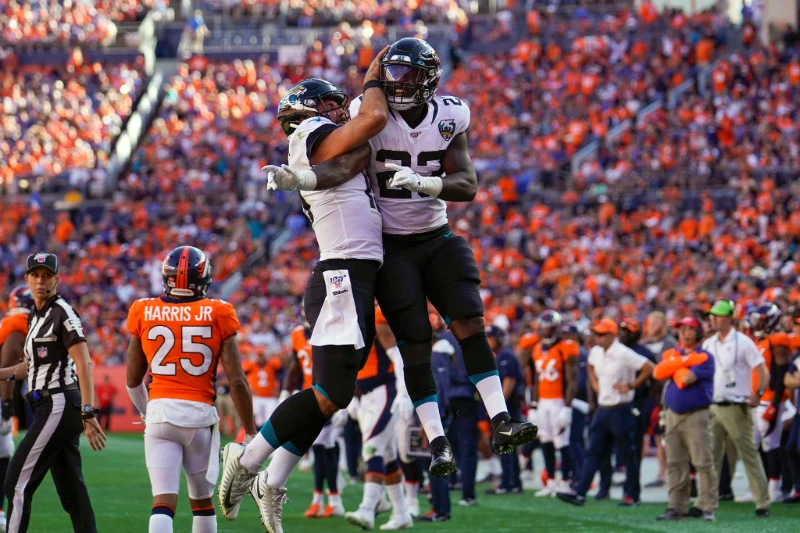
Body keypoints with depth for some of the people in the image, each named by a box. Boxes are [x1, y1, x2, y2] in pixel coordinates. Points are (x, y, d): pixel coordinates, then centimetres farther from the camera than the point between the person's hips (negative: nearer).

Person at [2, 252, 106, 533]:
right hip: (53, 407, 9)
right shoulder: (36, 316, 16)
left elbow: (84, 364, -19)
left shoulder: (61, 312, -11)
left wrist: (88, 413, -26)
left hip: (58, 406, -9)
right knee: (71, 491, 8)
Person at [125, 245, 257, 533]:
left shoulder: (145, 313, 4)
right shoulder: (217, 315, -1)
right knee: (202, 501, 17)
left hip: (160, 412, 0)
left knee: (163, 502, -6)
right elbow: (237, 381, -3)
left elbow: (133, 380, 14)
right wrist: (250, 432, 6)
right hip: (200, 413, 0)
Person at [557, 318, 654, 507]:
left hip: (621, 410, -7)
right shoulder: (595, 352, 6)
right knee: (594, 452, 5)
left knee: (628, 454, 3)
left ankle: (632, 495, 13)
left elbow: (649, 369, -19)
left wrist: (631, 386, -15)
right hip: (602, 408, 8)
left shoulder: (624, 354, -18)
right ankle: (579, 493, 2)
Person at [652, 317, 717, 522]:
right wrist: (682, 361, -10)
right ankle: (676, 507, 12)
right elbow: (658, 373, -4)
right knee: (675, 464, 7)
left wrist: (675, 366, -1)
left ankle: (708, 508, -7)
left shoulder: (705, 358, -4)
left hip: (697, 415, -6)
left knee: (703, 462, -8)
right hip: (673, 414, 6)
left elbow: (686, 379, -17)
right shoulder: (671, 354, 15)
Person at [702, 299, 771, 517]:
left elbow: (762, 372, -9)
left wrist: (757, 394, -22)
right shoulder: (708, 344, 11)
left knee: (750, 456, -2)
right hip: (713, 407, 6)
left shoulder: (743, 342, -7)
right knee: (710, 457, 5)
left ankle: (763, 503, 3)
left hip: (737, 407, -6)